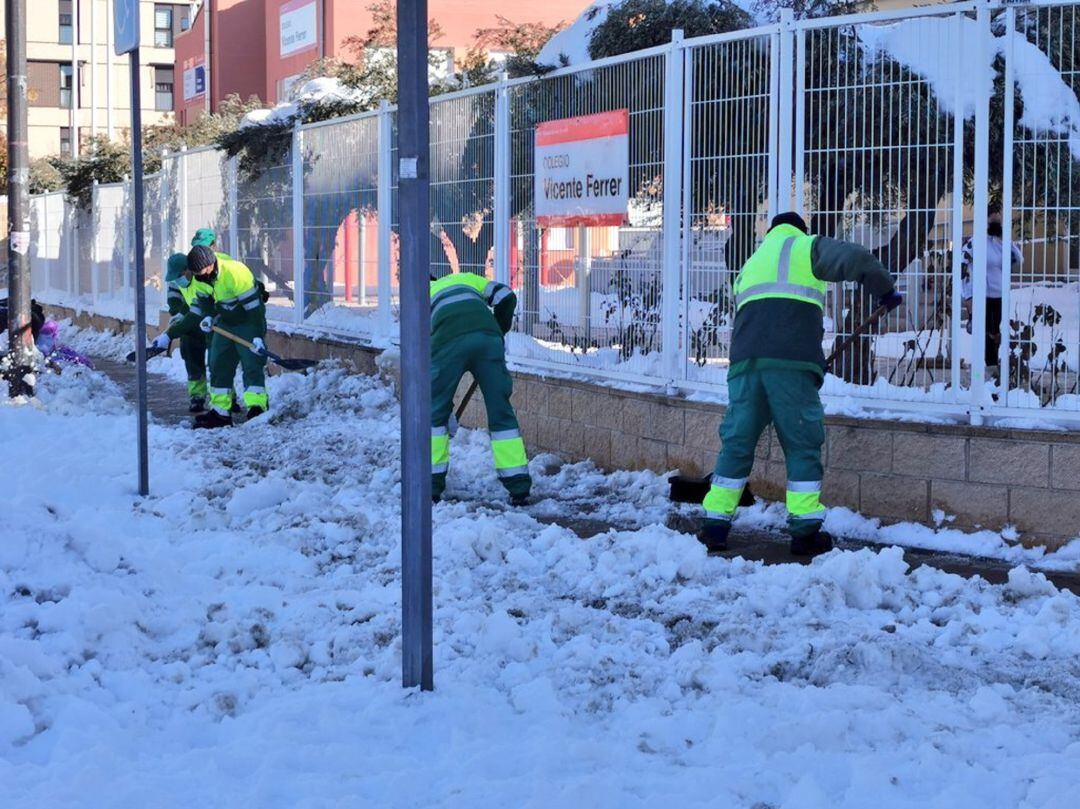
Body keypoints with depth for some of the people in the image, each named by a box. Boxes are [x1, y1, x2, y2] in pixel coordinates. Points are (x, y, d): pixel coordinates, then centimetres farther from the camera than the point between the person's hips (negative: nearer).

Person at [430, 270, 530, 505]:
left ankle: (431, 485, 18)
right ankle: (519, 486, 9)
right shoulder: (467, 279, 37)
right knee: (501, 411, 10)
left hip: (450, 341, -2)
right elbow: (506, 297, 19)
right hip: (488, 335, 2)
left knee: (435, 411, 16)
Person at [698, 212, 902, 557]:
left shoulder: (751, 265, 34)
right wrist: (886, 290, 13)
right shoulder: (806, 247, 15)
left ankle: (715, 525, 8)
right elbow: (855, 259, -1)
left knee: (737, 441, 9)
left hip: (745, 357, 5)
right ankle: (805, 530, 2)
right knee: (802, 443, 3)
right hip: (792, 360, -5)